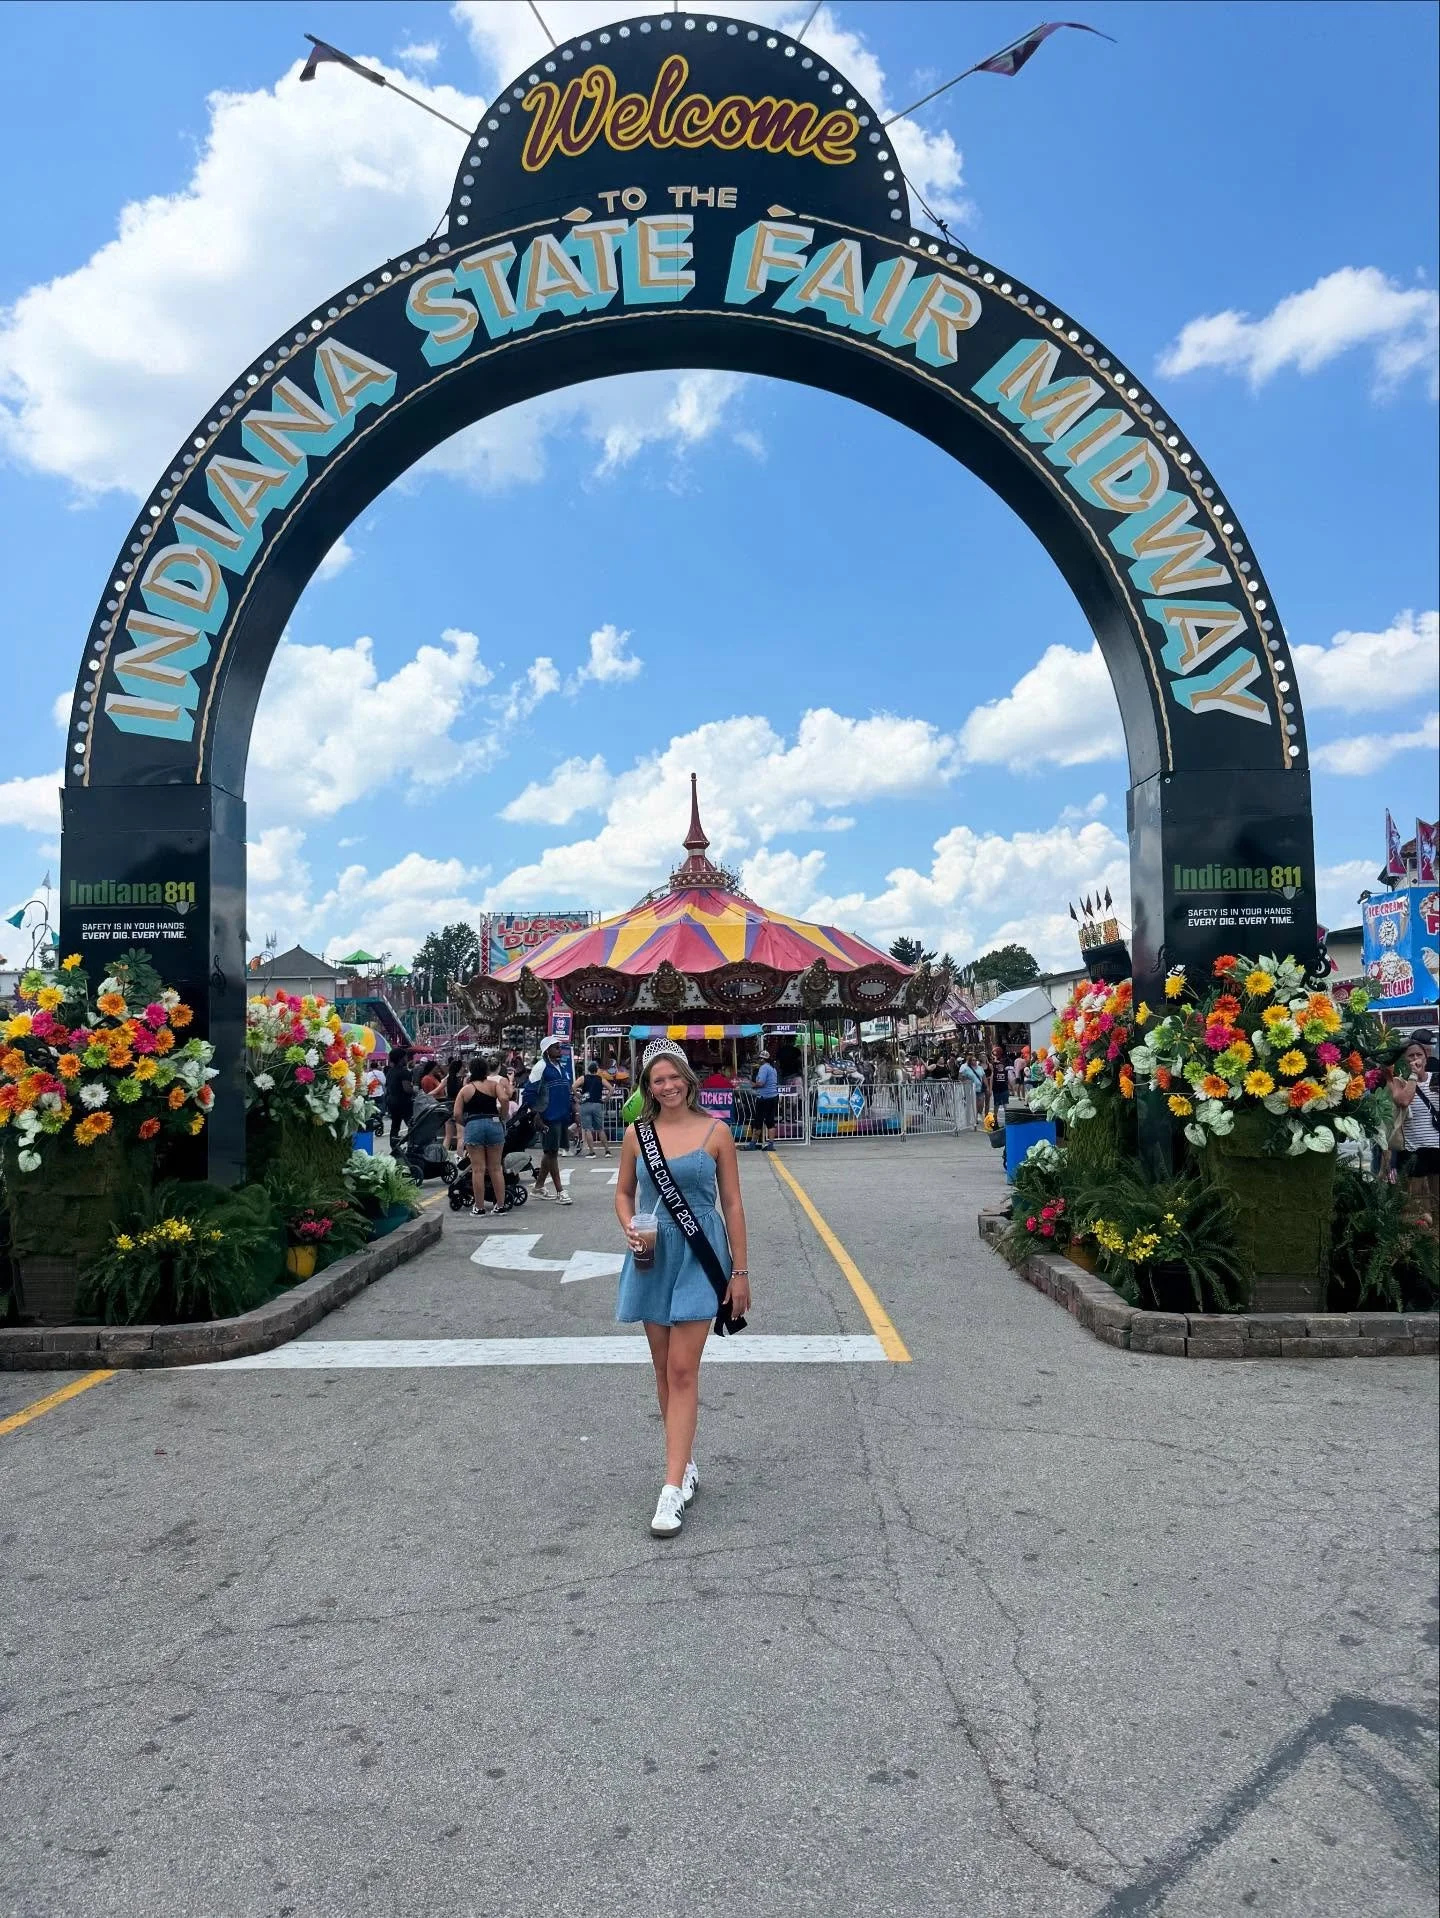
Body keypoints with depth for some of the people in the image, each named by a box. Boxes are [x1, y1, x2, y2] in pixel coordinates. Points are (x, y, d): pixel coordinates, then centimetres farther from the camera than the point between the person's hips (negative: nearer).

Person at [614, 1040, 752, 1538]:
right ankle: (684, 1462, 29)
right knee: (664, 1369, 12)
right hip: (653, 1255, 4)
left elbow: (732, 1203, -2)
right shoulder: (637, 1133, 2)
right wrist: (629, 1228, -8)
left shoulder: (715, 1132, -5)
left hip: (699, 1255, -3)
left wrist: (740, 1272, -2)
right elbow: (624, 1192, 14)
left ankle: (673, 1488, -5)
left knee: (683, 1371, -7)